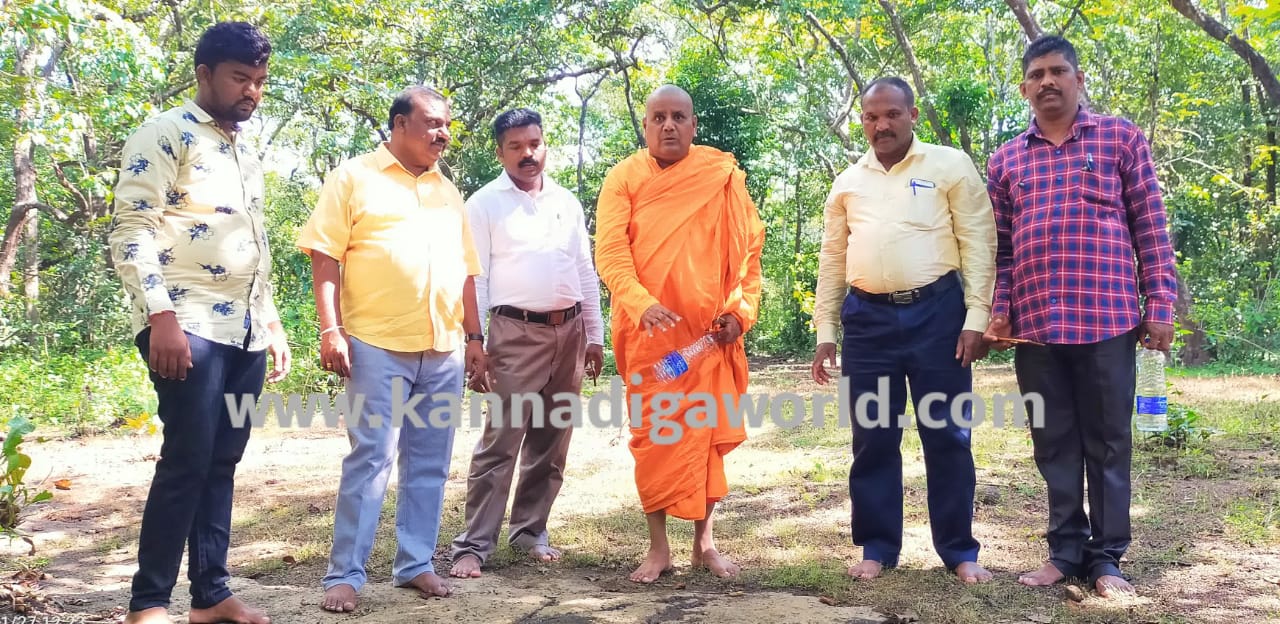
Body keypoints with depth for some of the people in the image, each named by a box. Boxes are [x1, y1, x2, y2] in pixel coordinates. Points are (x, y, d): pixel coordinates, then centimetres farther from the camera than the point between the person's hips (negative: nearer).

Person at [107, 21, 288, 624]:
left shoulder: (247, 155, 21)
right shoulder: (164, 135, -3)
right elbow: (130, 229, -12)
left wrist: (272, 322, 21)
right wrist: (161, 316, -20)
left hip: (245, 332, 8)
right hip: (189, 327, -7)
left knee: (223, 462, 9)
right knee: (186, 462, -7)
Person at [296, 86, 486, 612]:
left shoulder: (448, 191, 19)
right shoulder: (353, 178, 1)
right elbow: (325, 257, -5)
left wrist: (474, 337, 13)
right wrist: (331, 329, -13)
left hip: (444, 350, 6)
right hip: (378, 346, -5)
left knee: (429, 464, 9)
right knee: (370, 459, -4)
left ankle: (415, 563, 20)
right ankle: (344, 575, 5)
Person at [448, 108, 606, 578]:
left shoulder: (567, 201, 12)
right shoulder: (484, 204, -1)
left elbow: (586, 272, 15)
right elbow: (474, 279, -5)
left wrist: (595, 336, 12)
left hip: (568, 331, 5)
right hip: (516, 333, -5)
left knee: (550, 443, 10)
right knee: (500, 443, -7)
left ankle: (531, 529, 23)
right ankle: (474, 545, -1)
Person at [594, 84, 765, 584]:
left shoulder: (724, 176, 4)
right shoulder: (624, 178, 0)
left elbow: (748, 248, 7)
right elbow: (610, 251, -10)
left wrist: (741, 311, -2)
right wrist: (642, 303, -26)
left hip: (710, 331, 1)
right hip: (650, 330, -1)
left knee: (707, 434, 7)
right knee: (653, 437, 4)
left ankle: (704, 541, 20)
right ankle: (658, 547, 14)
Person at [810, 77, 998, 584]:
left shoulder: (951, 166, 2)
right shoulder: (848, 182, 13)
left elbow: (978, 245, -2)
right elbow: (832, 260, 14)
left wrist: (976, 317, -9)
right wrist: (826, 331, 10)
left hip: (936, 311, -3)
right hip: (867, 317, 3)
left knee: (946, 434, 3)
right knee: (873, 438, 7)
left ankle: (959, 551, 17)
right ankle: (878, 548, 20)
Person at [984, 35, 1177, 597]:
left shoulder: (1120, 138, 5)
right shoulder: (1005, 160, 12)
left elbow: (1151, 226, 3)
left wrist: (1160, 305, -3)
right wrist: (998, 310, 2)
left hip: (1107, 318, -2)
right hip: (1034, 323, 3)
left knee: (1107, 442, 5)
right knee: (1055, 443, 9)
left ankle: (1106, 557, 15)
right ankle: (1067, 550, 20)